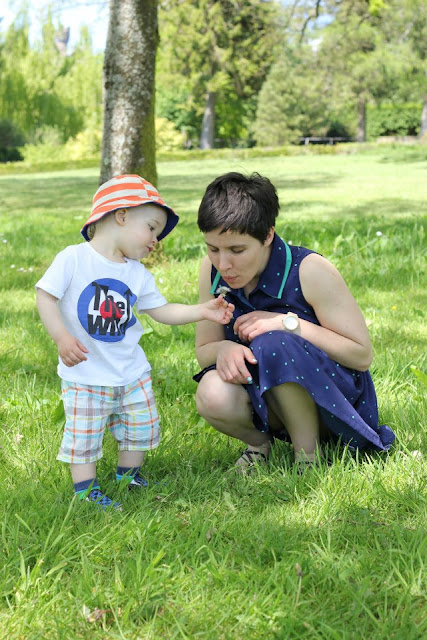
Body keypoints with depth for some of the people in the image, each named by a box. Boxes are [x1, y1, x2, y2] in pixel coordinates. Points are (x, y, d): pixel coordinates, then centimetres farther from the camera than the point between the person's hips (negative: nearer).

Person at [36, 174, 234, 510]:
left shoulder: (139, 275, 4)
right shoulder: (73, 259, -13)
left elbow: (162, 311, 7)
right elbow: (45, 297, -14)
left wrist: (201, 311, -2)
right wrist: (62, 337, -25)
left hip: (132, 372, 6)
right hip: (84, 373, -5)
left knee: (141, 427, 13)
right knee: (83, 433, -2)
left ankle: (129, 474, 33)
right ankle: (86, 488, 13)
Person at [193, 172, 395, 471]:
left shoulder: (310, 272, -21)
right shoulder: (212, 271, -7)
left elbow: (362, 354, -18)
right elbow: (204, 350, 2)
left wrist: (289, 323, -27)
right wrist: (223, 349, -24)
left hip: (334, 395, -3)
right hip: (265, 396, 4)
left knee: (273, 345, -34)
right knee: (212, 395, -30)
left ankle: (309, 455, -13)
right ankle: (259, 442, 5)